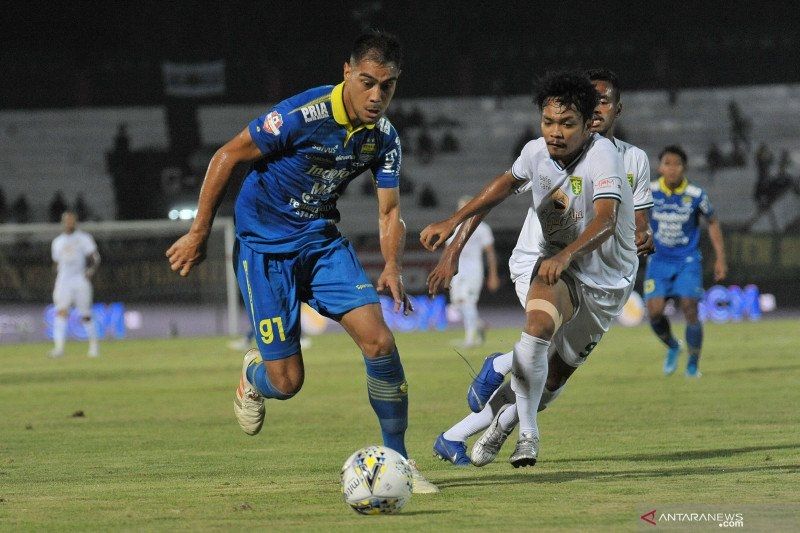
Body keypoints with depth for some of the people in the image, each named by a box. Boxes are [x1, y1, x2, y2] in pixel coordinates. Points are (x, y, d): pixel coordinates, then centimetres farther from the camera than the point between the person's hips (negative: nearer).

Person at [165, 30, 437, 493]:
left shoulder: (384, 138, -6)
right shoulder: (303, 115, -24)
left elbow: (389, 212, 0)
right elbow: (227, 156, -14)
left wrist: (393, 268, -21)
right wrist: (199, 234, -10)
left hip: (322, 239, 5)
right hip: (265, 246, -5)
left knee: (379, 340, -15)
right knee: (287, 382, -7)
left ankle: (398, 460, -1)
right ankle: (254, 376, 33)